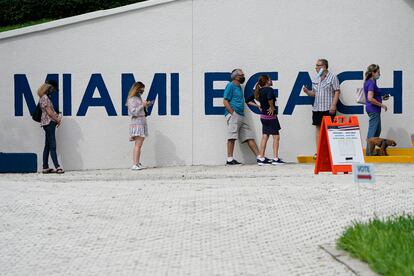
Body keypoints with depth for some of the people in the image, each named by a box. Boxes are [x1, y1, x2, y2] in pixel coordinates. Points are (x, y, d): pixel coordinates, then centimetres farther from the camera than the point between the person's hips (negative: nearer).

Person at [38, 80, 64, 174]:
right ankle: (57, 167, -15)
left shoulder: (47, 97, 19)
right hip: (49, 122, -10)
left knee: (47, 146, 8)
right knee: (52, 146, -12)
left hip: (50, 123, 10)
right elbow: (48, 111, -15)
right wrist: (57, 120, -8)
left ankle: (45, 168, 9)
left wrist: (57, 117, 3)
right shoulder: (45, 97, -11)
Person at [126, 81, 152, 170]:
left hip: (142, 122, 9)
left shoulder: (139, 98, 17)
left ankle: (138, 164, 8)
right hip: (137, 123, -9)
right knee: (138, 144, -14)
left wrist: (147, 104, 10)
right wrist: (142, 105, -15)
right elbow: (134, 112, -17)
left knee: (139, 144, 7)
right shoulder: (132, 99, -10)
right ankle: (134, 165, -17)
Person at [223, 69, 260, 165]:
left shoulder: (239, 87, 23)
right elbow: (225, 102, -10)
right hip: (233, 115, -9)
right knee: (232, 137, -12)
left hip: (241, 116, 9)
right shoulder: (230, 86, -3)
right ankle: (230, 159, -12)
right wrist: (233, 113, -17)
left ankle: (259, 157, 5)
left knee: (249, 136, 6)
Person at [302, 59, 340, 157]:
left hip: (328, 108, -6)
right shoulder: (315, 79, 14)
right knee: (318, 128, 5)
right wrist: (307, 91, -3)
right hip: (317, 108, 6)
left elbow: (337, 91, -7)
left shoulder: (332, 77, -3)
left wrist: (333, 105, -15)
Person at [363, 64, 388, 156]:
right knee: (373, 131, -4)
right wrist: (382, 105, -17)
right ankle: (369, 153, 0)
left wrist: (382, 98, 14)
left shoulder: (368, 82, 13)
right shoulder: (371, 83, -17)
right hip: (374, 109, -10)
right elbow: (370, 99, -25)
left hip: (372, 109, 10)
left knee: (377, 130, 17)